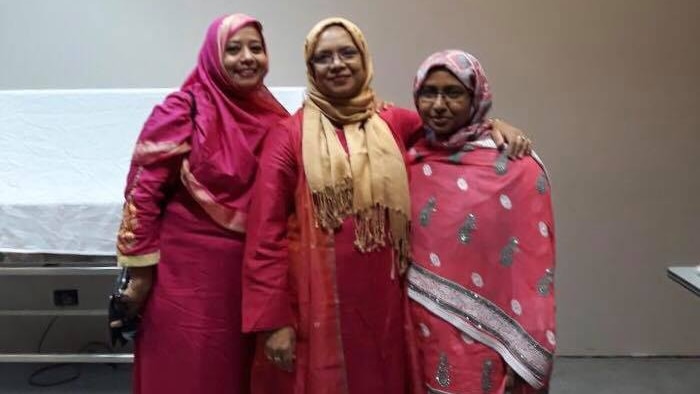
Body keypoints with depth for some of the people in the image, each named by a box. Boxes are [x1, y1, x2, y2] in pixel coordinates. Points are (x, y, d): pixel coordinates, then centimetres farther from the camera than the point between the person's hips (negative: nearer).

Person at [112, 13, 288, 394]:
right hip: (187, 267, -5)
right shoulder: (183, 110, -11)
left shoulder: (271, 115, 4)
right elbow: (143, 191, -11)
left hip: (248, 268, 5)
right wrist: (140, 270, -10)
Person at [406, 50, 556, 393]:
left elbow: (535, 269, -11)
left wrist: (524, 357, -11)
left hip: (487, 342, -3)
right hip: (424, 336, 4)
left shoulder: (517, 167, -11)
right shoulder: (409, 160, 1)